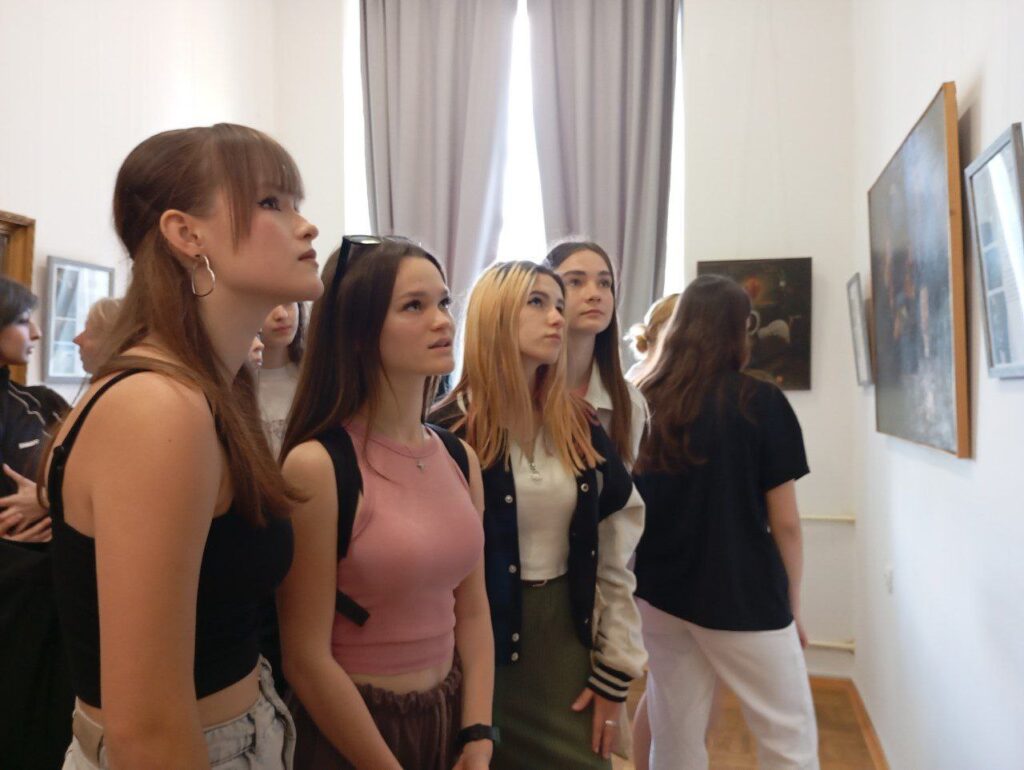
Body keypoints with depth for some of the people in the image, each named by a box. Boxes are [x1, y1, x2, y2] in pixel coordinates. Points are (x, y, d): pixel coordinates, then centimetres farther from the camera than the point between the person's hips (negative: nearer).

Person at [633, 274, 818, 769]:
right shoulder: (760, 402, -9)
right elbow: (785, 524, -6)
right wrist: (791, 605, 7)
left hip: (659, 593, 5)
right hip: (742, 597, -4)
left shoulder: (643, 404, 2)